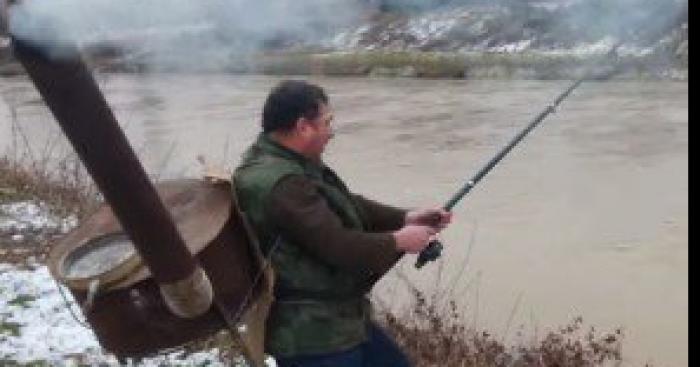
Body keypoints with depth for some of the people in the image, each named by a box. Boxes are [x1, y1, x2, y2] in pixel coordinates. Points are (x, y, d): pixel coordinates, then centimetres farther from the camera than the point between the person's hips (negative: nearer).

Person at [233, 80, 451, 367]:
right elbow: (338, 246, -27)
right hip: (309, 335, -10)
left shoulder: (290, 164, 6)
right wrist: (398, 241, -11)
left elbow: (347, 206, 13)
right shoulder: (279, 183, -27)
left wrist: (406, 218, 2)